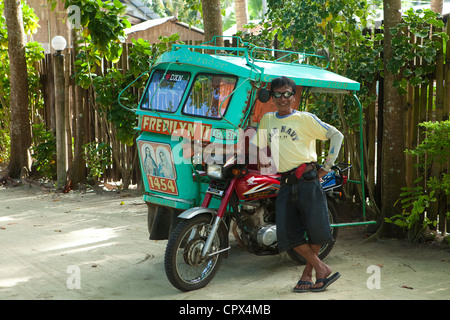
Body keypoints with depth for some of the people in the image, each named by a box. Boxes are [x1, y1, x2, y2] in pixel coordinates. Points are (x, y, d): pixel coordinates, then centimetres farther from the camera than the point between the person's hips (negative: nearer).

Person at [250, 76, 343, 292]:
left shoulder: (305, 118, 2)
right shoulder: (267, 120, 17)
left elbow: (336, 135, 3)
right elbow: (255, 145, 29)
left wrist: (327, 166, -1)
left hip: (307, 179, -4)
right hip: (285, 184, 4)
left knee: (315, 228, -5)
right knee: (288, 233, -5)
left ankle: (307, 274, 13)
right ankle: (321, 268, 6)